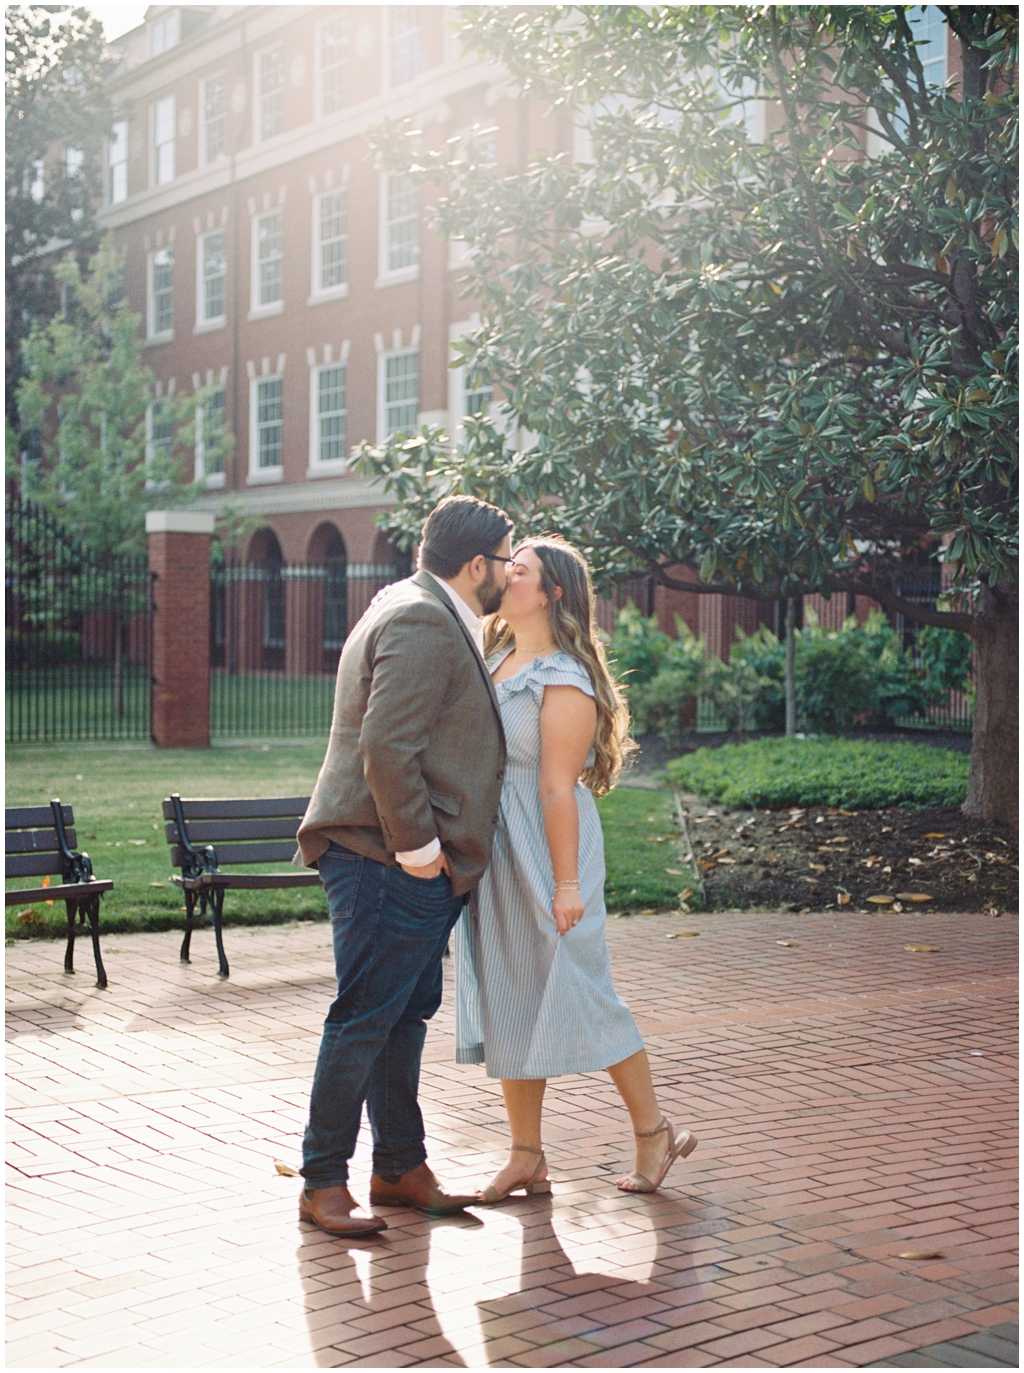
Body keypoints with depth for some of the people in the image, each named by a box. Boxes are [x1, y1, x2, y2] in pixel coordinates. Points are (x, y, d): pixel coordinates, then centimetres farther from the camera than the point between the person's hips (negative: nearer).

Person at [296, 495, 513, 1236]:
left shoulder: (436, 618, 18)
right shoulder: (420, 622, -16)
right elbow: (386, 747, -25)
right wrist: (416, 846, -19)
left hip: (416, 867, 11)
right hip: (391, 863, -11)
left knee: (407, 1014, 16)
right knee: (364, 1021, -4)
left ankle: (401, 1166, 26)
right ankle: (323, 1182, 4)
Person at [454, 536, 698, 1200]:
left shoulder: (563, 680, -13)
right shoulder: (496, 663, 12)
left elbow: (558, 787, -18)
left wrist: (567, 885, -19)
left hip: (544, 857, -8)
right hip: (493, 864, 8)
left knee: (578, 995, 0)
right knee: (508, 1005, 9)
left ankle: (654, 1132, 17)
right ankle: (527, 1159, 17)